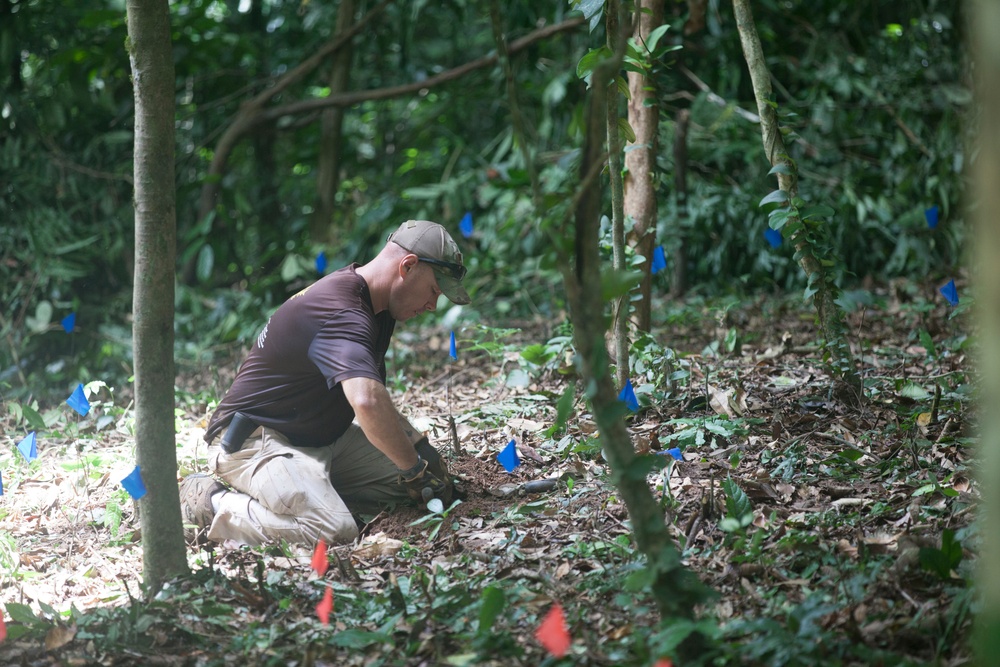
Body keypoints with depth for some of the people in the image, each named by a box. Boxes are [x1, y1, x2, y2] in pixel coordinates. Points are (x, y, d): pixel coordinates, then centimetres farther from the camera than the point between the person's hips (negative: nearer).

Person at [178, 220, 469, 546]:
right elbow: (367, 401, -42)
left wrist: (420, 445, 5)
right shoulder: (341, 313, -26)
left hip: (320, 435, 10)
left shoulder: (373, 307, 8)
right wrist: (415, 466, -29)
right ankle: (209, 504, -12)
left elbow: (372, 392, 19)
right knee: (335, 532, -33)